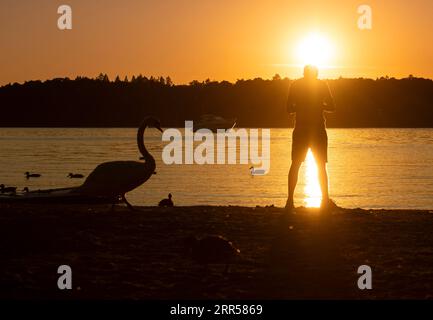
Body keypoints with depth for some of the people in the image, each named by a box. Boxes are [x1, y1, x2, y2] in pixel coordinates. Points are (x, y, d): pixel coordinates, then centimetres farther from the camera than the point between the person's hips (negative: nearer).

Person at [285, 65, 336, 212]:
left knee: (295, 164, 8)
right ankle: (325, 200, 4)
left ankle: (290, 200, -2)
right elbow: (332, 107, 1)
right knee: (321, 166, 9)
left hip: (300, 129, 1)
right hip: (318, 129, -1)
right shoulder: (322, 85, 1)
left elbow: (289, 109, 3)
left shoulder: (295, 85, 3)